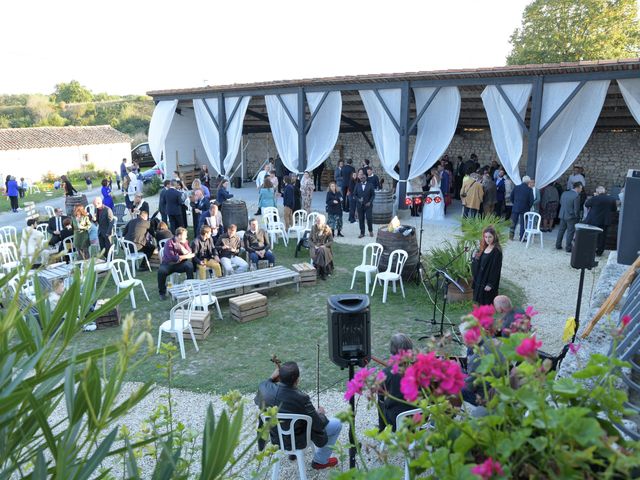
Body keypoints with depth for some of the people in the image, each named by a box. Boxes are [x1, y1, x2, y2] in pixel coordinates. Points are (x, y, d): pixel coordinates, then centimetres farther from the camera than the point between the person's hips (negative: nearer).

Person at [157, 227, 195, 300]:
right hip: (168, 264, -3)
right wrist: (186, 256, -19)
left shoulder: (184, 242, -1)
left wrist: (181, 247, -27)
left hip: (179, 264, 3)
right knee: (161, 271, -33)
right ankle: (162, 292, -10)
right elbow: (172, 258, -27)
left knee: (189, 265, -26)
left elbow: (189, 254, -12)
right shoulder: (169, 243, -17)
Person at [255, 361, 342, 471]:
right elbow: (319, 425, -20)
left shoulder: (264, 388, -21)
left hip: (275, 438, 6)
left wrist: (271, 377, 2)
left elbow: (257, 401, 5)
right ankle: (320, 461, 27)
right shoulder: (301, 398, -34)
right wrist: (320, 414, 1)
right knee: (337, 424, 12)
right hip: (297, 441, -5)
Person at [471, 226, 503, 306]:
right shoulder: (484, 248, 5)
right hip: (480, 278, 7)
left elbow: (496, 269, -18)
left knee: (487, 303, 4)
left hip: (488, 281, -7)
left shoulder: (497, 251, -18)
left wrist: (490, 284, -18)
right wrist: (475, 259, -6)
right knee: (480, 302, 17)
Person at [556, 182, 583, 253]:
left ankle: (558, 245, 22)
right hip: (571, 216, -6)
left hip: (562, 215, 6)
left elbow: (560, 203, 13)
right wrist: (577, 217, -4)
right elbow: (576, 209, -15)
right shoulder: (576, 196, -17)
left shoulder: (564, 193, 3)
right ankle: (568, 248, 8)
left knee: (561, 230, 15)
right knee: (570, 232, 3)